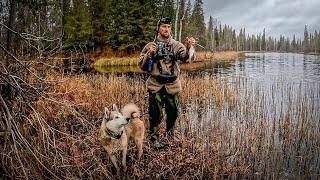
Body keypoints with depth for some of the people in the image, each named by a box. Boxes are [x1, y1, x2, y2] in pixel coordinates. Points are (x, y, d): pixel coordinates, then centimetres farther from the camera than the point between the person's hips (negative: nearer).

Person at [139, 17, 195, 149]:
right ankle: (154, 138, 21)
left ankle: (170, 133, 37)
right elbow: (142, 66, 1)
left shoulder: (176, 45, 4)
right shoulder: (150, 46, 3)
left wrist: (188, 48, -36)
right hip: (156, 86, -2)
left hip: (172, 85, 2)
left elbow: (185, 57, -16)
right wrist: (149, 54, -15)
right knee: (156, 114, 1)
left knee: (173, 112, 13)